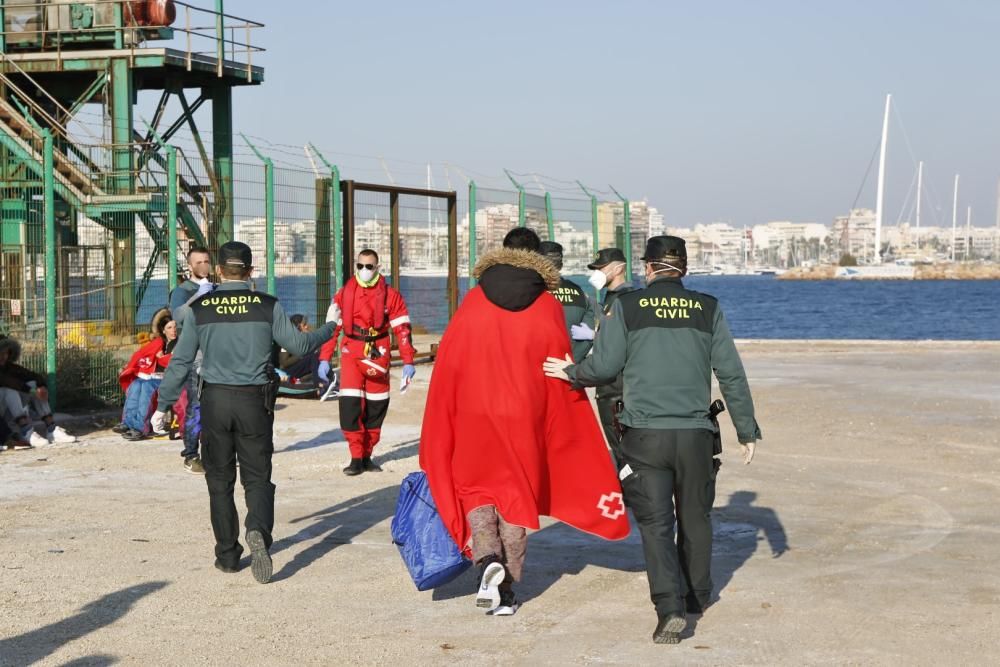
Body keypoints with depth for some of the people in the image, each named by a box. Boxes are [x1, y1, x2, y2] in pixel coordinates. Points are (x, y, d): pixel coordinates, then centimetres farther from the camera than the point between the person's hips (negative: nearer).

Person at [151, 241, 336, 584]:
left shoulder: (200, 308, -1)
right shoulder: (267, 306, -4)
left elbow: (180, 361, -1)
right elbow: (299, 344, 1)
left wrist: (163, 405, 6)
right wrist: (329, 329, 20)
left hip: (215, 401, 1)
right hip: (255, 401, -1)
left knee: (220, 481, 12)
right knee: (257, 476, 6)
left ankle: (227, 555, 16)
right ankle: (258, 530, -22)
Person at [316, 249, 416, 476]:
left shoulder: (390, 295, 0)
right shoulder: (344, 294, 2)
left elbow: (402, 329, 1)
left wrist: (408, 362, -4)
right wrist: (324, 359, 0)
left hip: (378, 356, 1)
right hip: (351, 355, -1)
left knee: (376, 407, 7)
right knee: (349, 406, -11)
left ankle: (367, 456, 21)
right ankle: (356, 458, -2)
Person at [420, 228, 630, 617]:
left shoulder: (473, 301, 0)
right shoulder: (547, 306, -2)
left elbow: (447, 364, 0)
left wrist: (437, 442, 7)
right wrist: (569, 433, 9)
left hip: (475, 414, 0)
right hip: (526, 418, 0)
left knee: (476, 489, 16)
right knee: (517, 496, 12)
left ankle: (488, 560, -9)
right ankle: (506, 592, 12)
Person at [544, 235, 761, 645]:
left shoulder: (627, 307, -1)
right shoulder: (708, 309, 4)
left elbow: (603, 367, -4)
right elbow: (731, 375, 4)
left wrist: (571, 373, 17)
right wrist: (747, 430, 11)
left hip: (645, 434, -2)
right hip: (695, 433, 2)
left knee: (655, 523, 0)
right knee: (695, 517, 18)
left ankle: (670, 607, -13)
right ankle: (698, 597, 33)